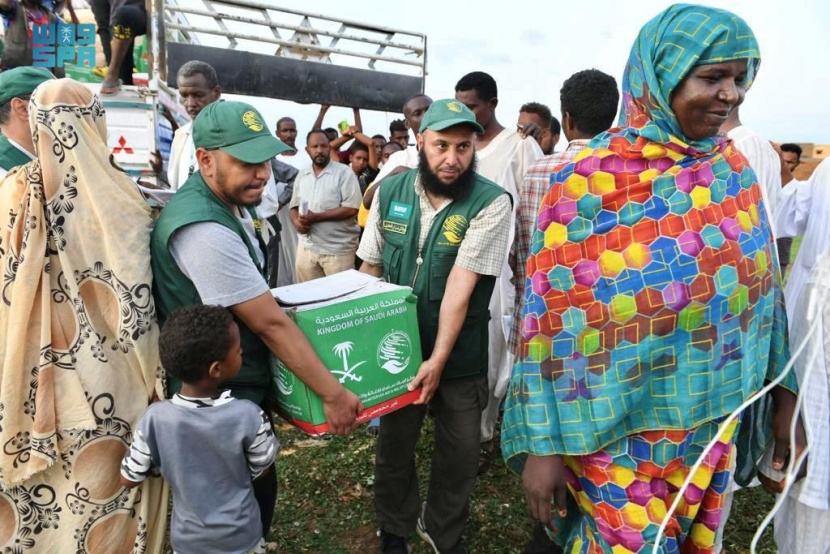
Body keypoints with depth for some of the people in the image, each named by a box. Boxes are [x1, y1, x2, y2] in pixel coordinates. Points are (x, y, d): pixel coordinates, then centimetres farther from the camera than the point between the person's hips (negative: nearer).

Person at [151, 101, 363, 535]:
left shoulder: (231, 202, 3)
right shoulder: (204, 230, -29)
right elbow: (271, 325, -27)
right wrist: (332, 393, -21)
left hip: (242, 385, 9)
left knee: (255, 490, 23)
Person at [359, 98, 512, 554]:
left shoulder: (491, 202, -15)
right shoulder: (390, 192, -3)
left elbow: (461, 285, -20)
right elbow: (370, 267, 5)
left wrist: (438, 358, -21)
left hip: (460, 357, -2)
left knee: (459, 453, 12)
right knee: (394, 444, 18)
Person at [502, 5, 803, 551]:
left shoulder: (733, 171, 0)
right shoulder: (589, 177, -17)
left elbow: (763, 287, 9)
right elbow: (552, 314, -16)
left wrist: (784, 393, 10)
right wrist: (542, 444, -14)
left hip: (715, 423, 6)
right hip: (621, 430, -5)